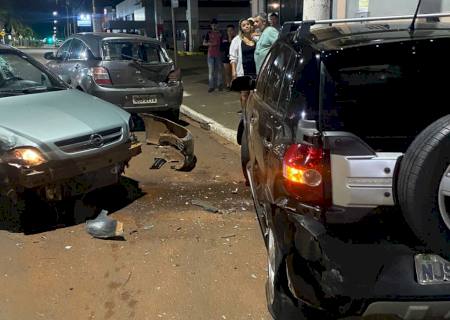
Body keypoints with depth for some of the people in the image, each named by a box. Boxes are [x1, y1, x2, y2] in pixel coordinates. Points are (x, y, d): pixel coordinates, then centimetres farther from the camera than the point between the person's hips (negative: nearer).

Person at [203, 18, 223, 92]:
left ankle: (219, 84, 15)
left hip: (218, 54, 1)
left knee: (219, 69, 5)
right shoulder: (209, 33, 3)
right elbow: (204, 43, 3)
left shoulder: (220, 34, 8)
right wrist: (210, 44, -14)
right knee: (211, 70, -1)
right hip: (211, 54, -1)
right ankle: (211, 86, 2)